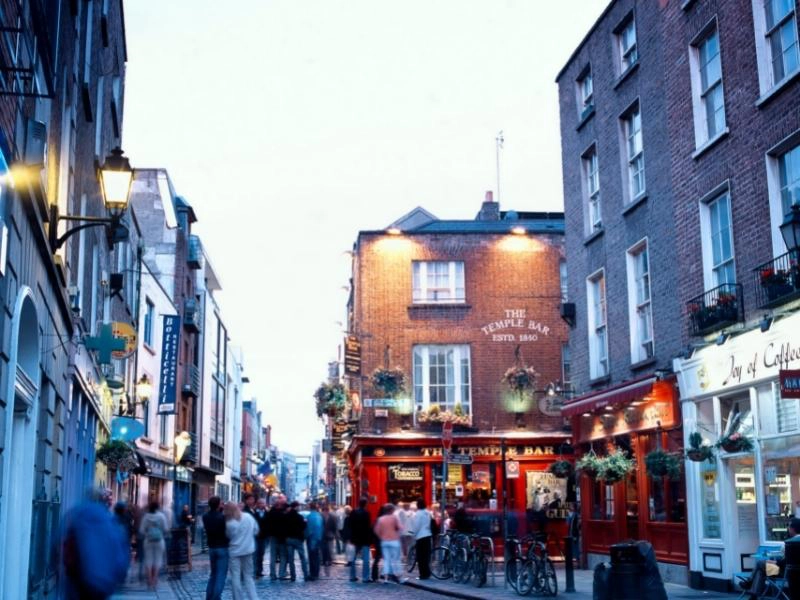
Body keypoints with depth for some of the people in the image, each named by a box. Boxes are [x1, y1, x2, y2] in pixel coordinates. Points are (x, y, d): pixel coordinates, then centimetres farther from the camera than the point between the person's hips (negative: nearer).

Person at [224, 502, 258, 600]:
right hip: (248, 550, 4)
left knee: (235, 577, 4)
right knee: (248, 576, 13)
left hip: (234, 551, -4)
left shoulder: (229, 523, -17)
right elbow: (256, 530, 6)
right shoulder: (249, 516, -6)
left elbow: (228, 535, 0)